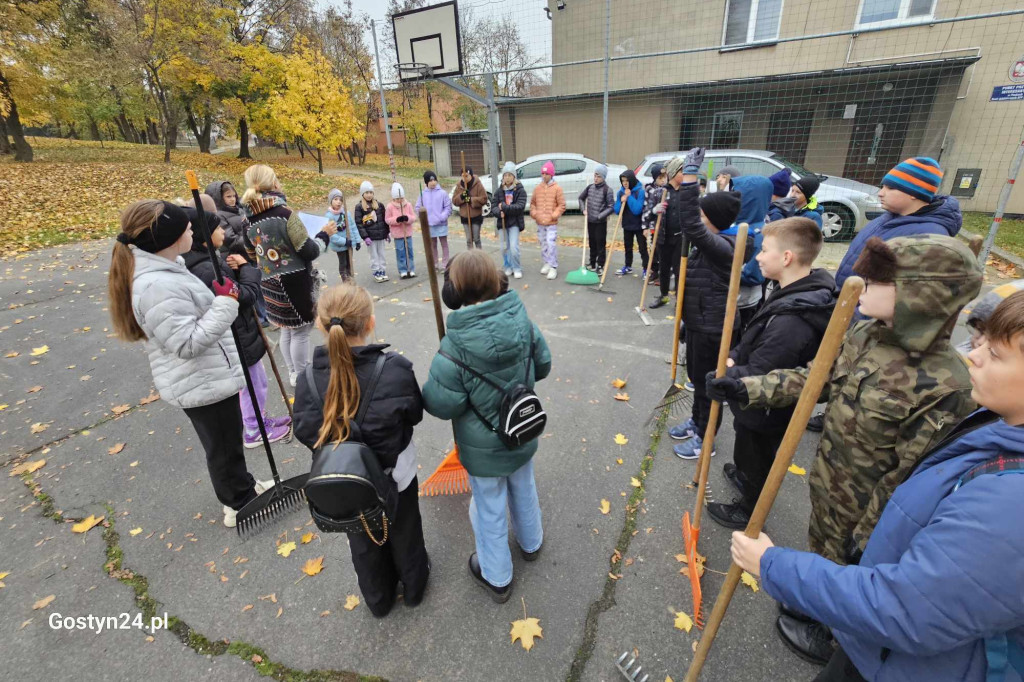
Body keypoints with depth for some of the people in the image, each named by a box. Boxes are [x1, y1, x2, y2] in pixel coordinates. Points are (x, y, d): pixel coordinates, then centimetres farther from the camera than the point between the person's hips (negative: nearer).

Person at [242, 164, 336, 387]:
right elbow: (309, 251, -15)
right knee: (300, 331, 5)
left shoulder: (249, 220, 4)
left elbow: (253, 255, 14)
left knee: (287, 329, 20)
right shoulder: (284, 214, -19)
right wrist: (325, 234, 0)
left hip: (269, 284, 7)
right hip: (294, 283, -7)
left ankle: (293, 373, 33)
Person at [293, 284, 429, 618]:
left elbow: (306, 431, -13)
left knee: (363, 541, 28)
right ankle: (413, 585, 53)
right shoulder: (395, 369, -28)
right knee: (403, 531, 27)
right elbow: (415, 414, -13)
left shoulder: (309, 379, -22)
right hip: (395, 473, -1)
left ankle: (378, 599, 53)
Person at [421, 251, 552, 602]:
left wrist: (425, 391, -2)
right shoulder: (522, 321, -15)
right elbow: (542, 365, -1)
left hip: (484, 447, -5)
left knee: (489, 510, 18)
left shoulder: (456, 345, -30)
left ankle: (497, 578, 42)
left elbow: (444, 405, -23)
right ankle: (531, 543, 57)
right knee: (524, 489, 30)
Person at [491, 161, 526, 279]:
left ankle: (517, 269, 6)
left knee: (514, 247, -12)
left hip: (515, 222, -4)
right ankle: (508, 267, 24)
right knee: (504, 248, 7)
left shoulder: (520, 190, -4)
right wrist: (499, 212, -20)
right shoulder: (499, 191, 7)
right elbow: (493, 206, 2)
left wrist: (504, 207, -19)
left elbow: (520, 206, -15)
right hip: (502, 222, 4)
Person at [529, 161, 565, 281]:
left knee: (551, 244, -13)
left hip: (552, 223, -5)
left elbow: (562, 205, -4)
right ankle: (547, 263, 28)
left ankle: (553, 267, -6)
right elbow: (532, 203, 18)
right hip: (540, 223, 5)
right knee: (543, 244, 13)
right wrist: (534, 213, 2)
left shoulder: (557, 188, -3)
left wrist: (554, 215, -15)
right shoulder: (537, 188, 9)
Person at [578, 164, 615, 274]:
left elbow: (611, 207, -13)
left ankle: (600, 266, 8)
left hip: (601, 222, -5)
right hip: (590, 221, 5)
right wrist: (584, 209, 6)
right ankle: (592, 264, 25)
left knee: (601, 245, 0)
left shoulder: (607, 190, -11)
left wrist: (599, 216, -20)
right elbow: (581, 198, 20)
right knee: (592, 244, 14)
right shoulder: (590, 187, 4)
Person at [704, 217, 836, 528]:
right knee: (751, 455, 34)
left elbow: (757, 375, -32)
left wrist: (724, 377, -18)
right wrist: (734, 357, -8)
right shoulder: (800, 293, -5)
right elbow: (756, 339, 5)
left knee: (755, 460, 18)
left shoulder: (790, 322, -38)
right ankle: (745, 477, 61)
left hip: (764, 411, -9)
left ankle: (748, 511, 43)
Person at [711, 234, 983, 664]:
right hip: (827, 482, 6)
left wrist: (869, 539, -15)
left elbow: (911, 479, -24)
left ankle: (830, 635, 50)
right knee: (821, 552, 30)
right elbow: (814, 379, 1)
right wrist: (748, 389, -8)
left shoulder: (944, 389, -31)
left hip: (866, 510, -6)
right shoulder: (865, 333, -11)